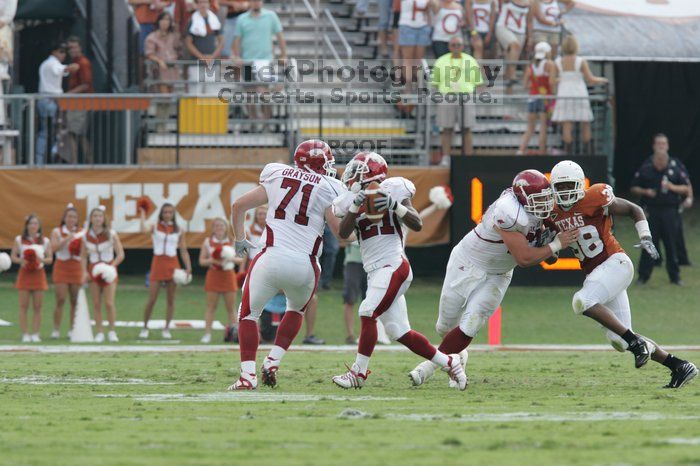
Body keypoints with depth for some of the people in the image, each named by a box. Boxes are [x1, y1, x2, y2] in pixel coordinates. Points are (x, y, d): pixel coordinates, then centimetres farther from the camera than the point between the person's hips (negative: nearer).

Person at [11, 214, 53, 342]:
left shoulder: (45, 241, 5)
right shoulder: (19, 240, 3)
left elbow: (50, 258, 4)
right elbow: (13, 256, 3)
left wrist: (42, 260, -16)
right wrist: (21, 261, -17)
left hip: (38, 273, 1)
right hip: (24, 273, -1)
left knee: (38, 306, -1)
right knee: (24, 306, -3)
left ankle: (35, 334, 5)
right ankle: (25, 334, 0)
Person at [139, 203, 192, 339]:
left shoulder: (179, 231, 7)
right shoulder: (155, 227, 2)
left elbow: (184, 251, 7)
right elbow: (144, 230, -21)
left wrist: (188, 267, -4)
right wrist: (143, 215, -12)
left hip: (172, 265, 2)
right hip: (158, 263, -2)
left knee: (170, 300, 3)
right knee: (152, 300, -4)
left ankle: (166, 329, 12)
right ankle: (144, 328, 10)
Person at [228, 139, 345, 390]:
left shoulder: (277, 178, 12)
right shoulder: (327, 189, 2)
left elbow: (238, 206, 16)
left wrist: (240, 239, 28)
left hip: (272, 258, 0)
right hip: (304, 264, 0)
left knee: (249, 313, 13)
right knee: (296, 310, 30)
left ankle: (248, 376, -1)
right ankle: (273, 362, 17)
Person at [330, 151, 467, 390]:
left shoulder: (392, 191, -2)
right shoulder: (352, 200, 11)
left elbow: (417, 225, -6)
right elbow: (343, 233, -5)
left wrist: (395, 206, -19)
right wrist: (355, 206, -18)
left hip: (393, 265, -6)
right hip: (375, 271, 6)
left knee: (368, 313, -18)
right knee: (399, 332, 5)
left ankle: (359, 373, -13)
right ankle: (449, 362, 15)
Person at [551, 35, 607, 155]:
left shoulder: (558, 62, 0)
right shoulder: (581, 62, -7)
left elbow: (552, 82, 3)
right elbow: (590, 80, -6)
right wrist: (602, 80, 14)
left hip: (564, 97, 2)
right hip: (580, 97, -2)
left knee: (567, 127, -2)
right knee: (585, 126, 9)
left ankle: (569, 153, -8)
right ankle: (587, 153, 5)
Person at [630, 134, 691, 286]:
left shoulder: (676, 166, 3)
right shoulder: (646, 167, 4)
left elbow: (687, 189, 4)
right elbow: (634, 188, 10)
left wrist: (672, 187, -12)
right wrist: (645, 192, -9)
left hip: (670, 212, 0)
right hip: (651, 210, 0)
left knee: (671, 244, 3)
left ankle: (675, 276, 13)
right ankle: (643, 275, 5)